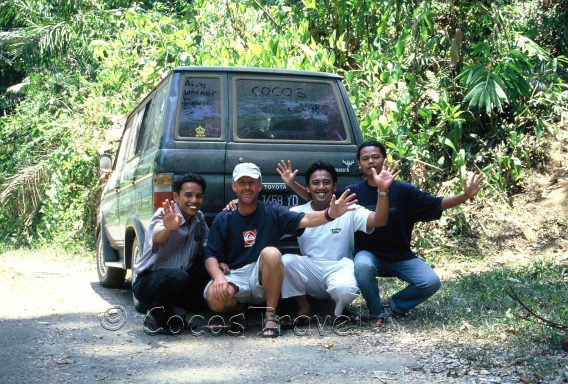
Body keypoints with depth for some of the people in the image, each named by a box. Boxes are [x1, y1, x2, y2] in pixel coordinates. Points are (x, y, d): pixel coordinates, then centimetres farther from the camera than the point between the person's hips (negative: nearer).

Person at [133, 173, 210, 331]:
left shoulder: (199, 219, 4)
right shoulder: (165, 215, -16)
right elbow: (156, 239, -37)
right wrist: (167, 228, -62)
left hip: (182, 283, 7)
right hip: (149, 280, -7)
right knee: (177, 277, -36)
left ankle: (174, 310, -2)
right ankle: (158, 313, -8)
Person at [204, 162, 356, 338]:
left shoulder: (273, 212, 1)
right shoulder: (223, 219, 5)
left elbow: (305, 220, -16)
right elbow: (211, 256, 0)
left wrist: (329, 214, -37)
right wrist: (219, 276, -24)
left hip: (264, 277, -1)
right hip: (235, 276, 1)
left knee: (270, 253, -34)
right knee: (214, 297, -33)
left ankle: (270, 316, -21)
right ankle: (239, 306, 6)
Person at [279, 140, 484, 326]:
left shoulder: (403, 190, -5)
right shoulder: (353, 192, -4)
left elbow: (436, 204, 0)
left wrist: (465, 195, -13)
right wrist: (293, 184, -10)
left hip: (401, 257, 1)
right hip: (369, 254, -1)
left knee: (431, 282, -21)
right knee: (362, 266, -37)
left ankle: (396, 304, 10)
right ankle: (376, 312, -9)